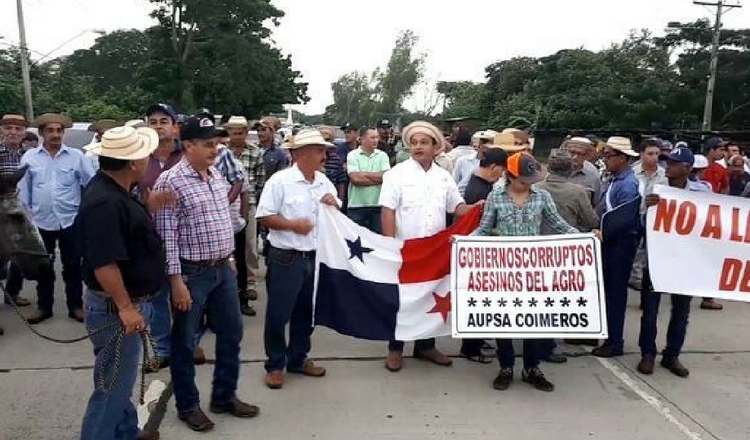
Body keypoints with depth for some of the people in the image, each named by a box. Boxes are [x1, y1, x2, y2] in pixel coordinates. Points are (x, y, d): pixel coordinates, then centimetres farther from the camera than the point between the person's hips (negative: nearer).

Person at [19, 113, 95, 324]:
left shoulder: (76, 156, -3)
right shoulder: (29, 157, 1)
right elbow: (23, 190, 6)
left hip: (70, 220, -1)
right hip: (41, 222, 1)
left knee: (72, 266, 8)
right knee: (43, 267, 13)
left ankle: (76, 306, 20)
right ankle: (44, 307, 26)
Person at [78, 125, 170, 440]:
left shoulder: (115, 192, 6)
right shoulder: (103, 201, -26)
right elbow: (103, 262, -28)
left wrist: (149, 207, 6)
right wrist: (125, 307, -24)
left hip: (131, 301, 10)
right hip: (115, 307, -10)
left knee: (122, 378, 23)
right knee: (114, 383, 2)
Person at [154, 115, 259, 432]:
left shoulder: (217, 176, 8)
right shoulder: (171, 181, -15)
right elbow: (166, 235, -17)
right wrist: (176, 280, -18)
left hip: (223, 269, 8)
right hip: (191, 273, -7)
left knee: (231, 333, 15)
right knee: (184, 343, 9)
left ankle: (225, 396, 33)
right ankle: (187, 406, 27)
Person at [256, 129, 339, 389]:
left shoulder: (324, 181, 8)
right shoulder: (280, 180, -11)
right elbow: (264, 217, -12)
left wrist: (334, 204, -5)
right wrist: (293, 224, -22)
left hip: (314, 257, 6)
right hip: (285, 259, -6)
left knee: (305, 313, 16)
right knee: (278, 315, 3)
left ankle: (298, 359, 32)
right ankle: (275, 365, 19)